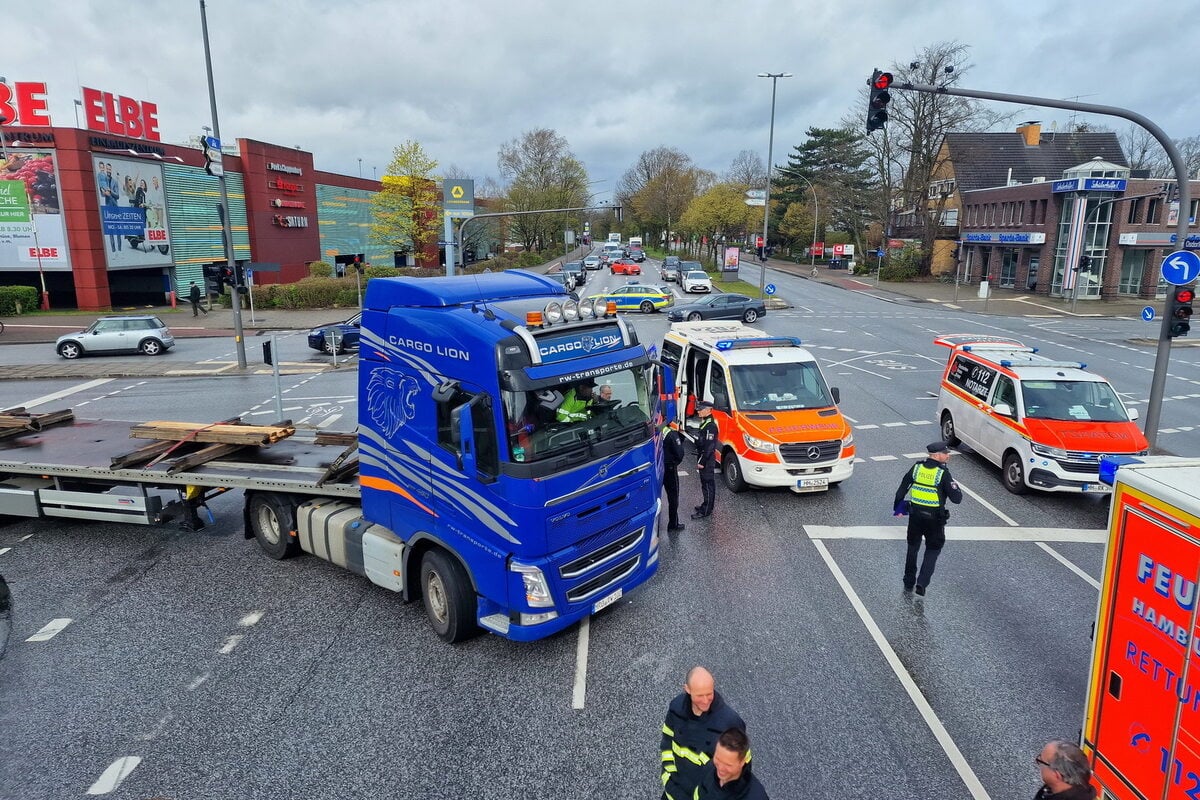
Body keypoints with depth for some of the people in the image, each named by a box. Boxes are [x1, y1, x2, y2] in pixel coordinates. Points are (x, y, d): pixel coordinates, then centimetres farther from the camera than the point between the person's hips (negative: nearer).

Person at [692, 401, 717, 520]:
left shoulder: (710, 426, -19)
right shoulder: (704, 423, 13)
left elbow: (709, 446, -22)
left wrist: (702, 461, -21)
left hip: (707, 460, -10)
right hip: (703, 459, 10)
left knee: (708, 484, -5)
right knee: (705, 483, 18)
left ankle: (706, 511, -1)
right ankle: (706, 505, 28)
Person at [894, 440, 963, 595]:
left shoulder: (917, 468, -2)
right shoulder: (943, 473, -17)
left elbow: (902, 489, 5)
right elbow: (956, 498, -17)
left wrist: (898, 507, 18)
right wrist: (955, 488, 4)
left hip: (915, 516, 4)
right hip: (934, 519, -4)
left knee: (913, 548, 20)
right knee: (933, 550, 12)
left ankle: (909, 582, 29)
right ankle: (922, 583, 0)